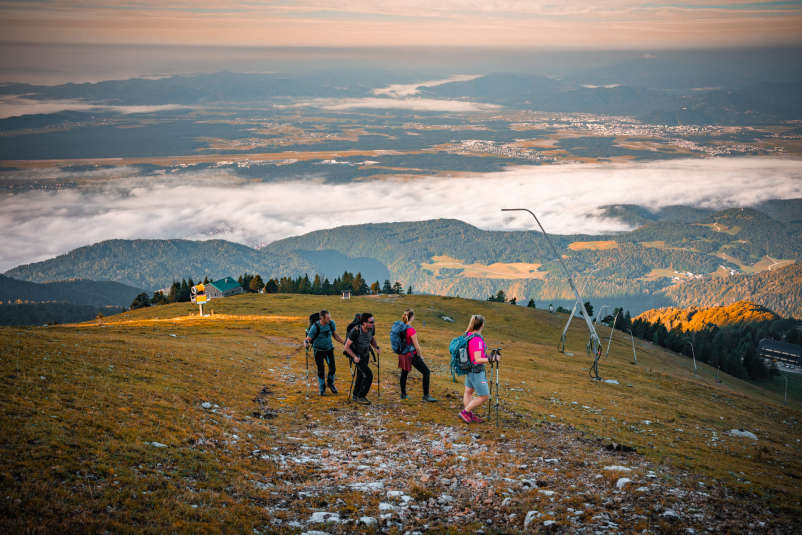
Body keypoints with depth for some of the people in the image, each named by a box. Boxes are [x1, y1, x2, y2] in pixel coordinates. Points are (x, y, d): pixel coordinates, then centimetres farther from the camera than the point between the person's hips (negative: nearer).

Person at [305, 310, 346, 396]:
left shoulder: (331, 323, -13)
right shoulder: (315, 327, -26)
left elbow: (334, 335, 6)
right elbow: (308, 339, -23)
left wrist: (344, 342, 1)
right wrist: (306, 343, -46)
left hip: (329, 348, 3)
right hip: (318, 350, -3)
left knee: (332, 368, -3)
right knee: (321, 370, 1)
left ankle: (331, 384, 26)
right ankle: (322, 388, 24)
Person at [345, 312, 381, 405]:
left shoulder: (372, 328, -13)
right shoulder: (356, 331, -30)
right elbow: (347, 346, -22)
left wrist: (377, 347, -6)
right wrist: (354, 356, -33)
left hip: (366, 355, 7)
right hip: (357, 355, -7)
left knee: (361, 375, 19)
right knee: (368, 375, -15)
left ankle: (356, 396, 37)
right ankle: (361, 396, 0)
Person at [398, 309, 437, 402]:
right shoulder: (411, 330, -24)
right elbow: (416, 346, -20)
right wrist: (421, 356, -3)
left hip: (403, 354, 8)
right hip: (412, 355, -8)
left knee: (404, 373, 24)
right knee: (426, 372, 2)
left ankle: (403, 394, 37)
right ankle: (426, 395, 2)